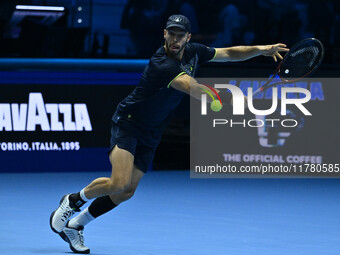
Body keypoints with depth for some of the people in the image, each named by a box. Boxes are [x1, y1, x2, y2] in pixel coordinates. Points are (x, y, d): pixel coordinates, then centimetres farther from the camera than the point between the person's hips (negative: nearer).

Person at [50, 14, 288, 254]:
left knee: (126, 192, 3)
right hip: (127, 123, -8)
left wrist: (261, 50, -5)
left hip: (150, 135, 8)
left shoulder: (193, 52, -4)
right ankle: (73, 200, 3)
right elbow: (195, 90, -41)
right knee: (119, 182, -24)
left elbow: (229, 53, 8)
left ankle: (75, 225, 18)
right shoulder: (162, 64, -31)